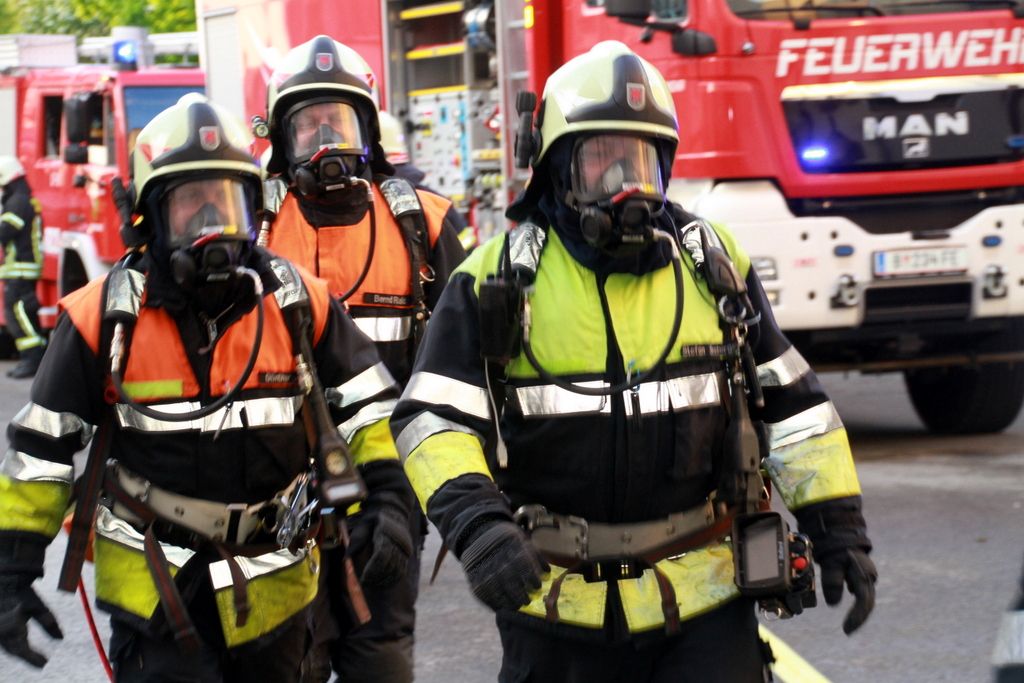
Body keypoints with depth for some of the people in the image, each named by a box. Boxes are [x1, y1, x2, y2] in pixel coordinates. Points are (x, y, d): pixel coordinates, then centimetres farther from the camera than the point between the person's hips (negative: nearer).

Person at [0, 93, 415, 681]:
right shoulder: (105, 319, -8)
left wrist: (392, 503, -8)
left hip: (272, 583, 3)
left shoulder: (299, 304, -2)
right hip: (154, 583, -3)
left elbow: (370, 410, 5)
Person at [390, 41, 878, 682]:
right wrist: (474, 520, -25)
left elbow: (791, 404, 11)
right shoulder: (499, 278, -2)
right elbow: (432, 417, -8)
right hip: (558, 601, -1)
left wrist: (839, 526, 5)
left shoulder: (712, 264, 6)